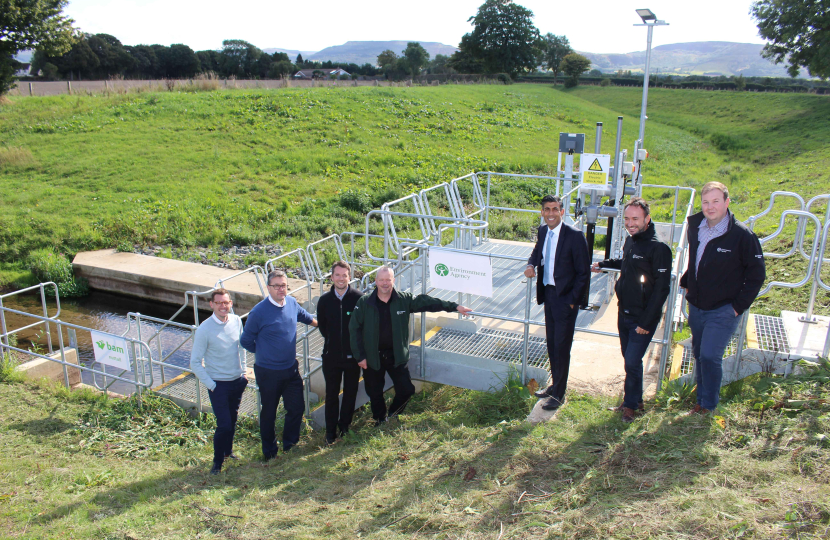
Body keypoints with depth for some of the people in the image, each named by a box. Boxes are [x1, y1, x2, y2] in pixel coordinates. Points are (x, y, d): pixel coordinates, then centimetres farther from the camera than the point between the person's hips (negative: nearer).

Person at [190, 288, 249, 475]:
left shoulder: (236, 321, -4)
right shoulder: (204, 330, -18)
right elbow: (195, 362, -12)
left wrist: (243, 370, 11)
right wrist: (211, 385, -12)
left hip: (238, 381, 5)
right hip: (219, 385, -5)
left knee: (233, 419, 19)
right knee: (224, 424, -5)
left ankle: (228, 450, 44)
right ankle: (218, 461, 19)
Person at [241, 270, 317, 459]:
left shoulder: (292, 302, -4)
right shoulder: (259, 312, -20)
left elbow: (305, 316, 21)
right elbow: (246, 341, -7)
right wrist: (263, 352, 5)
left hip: (291, 369, 5)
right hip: (269, 372, -5)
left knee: (297, 408, 14)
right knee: (269, 413, 12)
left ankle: (290, 444, 36)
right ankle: (269, 451, 32)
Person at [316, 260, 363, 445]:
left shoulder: (358, 298, -12)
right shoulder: (324, 300, -3)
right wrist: (331, 341, 10)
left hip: (352, 355, -1)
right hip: (331, 355, 1)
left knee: (350, 392, 13)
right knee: (332, 394, 9)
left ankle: (345, 425, 32)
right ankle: (331, 431, 21)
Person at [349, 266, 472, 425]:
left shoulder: (404, 300, -3)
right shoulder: (364, 303, -8)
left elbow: (427, 302, 2)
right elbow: (354, 329, -5)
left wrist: (454, 306, 1)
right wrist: (360, 356, -8)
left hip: (397, 356, 2)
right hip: (372, 357, -1)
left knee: (406, 390, 4)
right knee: (375, 394, 11)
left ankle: (393, 415, 34)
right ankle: (380, 421, 37)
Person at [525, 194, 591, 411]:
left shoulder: (575, 236, -17)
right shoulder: (543, 231, 4)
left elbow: (584, 272, -13)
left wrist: (572, 301, -15)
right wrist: (531, 265, 0)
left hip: (565, 298, -7)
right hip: (548, 294, 7)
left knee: (561, 346, 0)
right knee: (551, 343, 17)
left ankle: (558, 394, 13)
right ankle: (555, 384, 33)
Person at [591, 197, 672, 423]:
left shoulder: (658, 248, -18)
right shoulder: (630, 241, 7)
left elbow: (661, 288, -19)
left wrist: (646, 321, -19)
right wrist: (603, 264, 32)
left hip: (642, 319, -7)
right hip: (624, 313, 7)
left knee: (632, 362, -4)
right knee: (629, 359, 15)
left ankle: (630, 404, 16)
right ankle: (635, 400, 31)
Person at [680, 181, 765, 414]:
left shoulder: (742, 235, -17)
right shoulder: (695, 227, 0)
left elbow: (757, 275, -9)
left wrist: (739, 306, -11)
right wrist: (686, 282, 11)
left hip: (723, 310, -6)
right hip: (696, 306, 6)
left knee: (709, 356, -11)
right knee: (699, 354, 16)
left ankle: (708, 405, 8)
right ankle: (701, 397, 33)